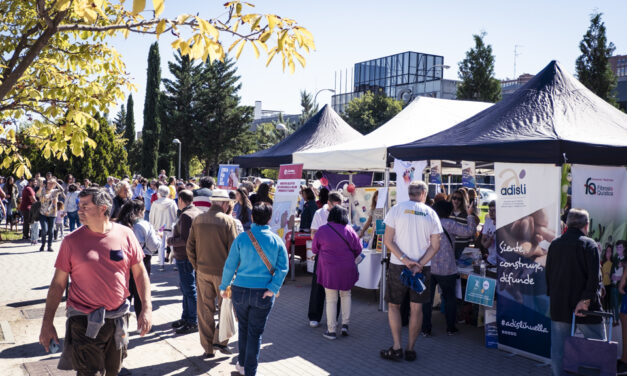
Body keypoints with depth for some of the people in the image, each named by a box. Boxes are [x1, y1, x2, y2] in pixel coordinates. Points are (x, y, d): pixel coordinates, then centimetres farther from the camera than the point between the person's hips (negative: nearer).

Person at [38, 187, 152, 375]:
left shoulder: (125, 235, -3)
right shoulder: (72, 240, -5)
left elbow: (140, 272, 3)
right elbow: (58, 283, -1)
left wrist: (147, 308, -3)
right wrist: (47, 323, -1)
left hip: (118, 318, 2)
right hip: (85, 322, -2)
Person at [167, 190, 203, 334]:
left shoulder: (186, 215, -19)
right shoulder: (198, 212, 11)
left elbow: (185, 239, -25)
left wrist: (170, 241, -8)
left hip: (185, 258, -10)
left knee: (189, 290, -4)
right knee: (185, 287, 19)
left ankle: (193, 323, 3)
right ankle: (186, 318, 30)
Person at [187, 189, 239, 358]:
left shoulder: (198, 220, 2)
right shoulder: (228, 221, -11)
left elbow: (190, 247, 5)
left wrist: (196, 266, 14)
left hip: (202, 272, 4)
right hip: (223, 272, -4)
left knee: (205, 311, 11)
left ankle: (208, 348, 18)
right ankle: (220, 340, 8)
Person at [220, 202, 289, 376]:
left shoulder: (242, 238, -6)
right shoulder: (276, 240, -4)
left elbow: (230, 265, -4)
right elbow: (283, 267, -10)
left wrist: (223, 287, 7)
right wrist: (273, 288, -10)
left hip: (241, 290, 1)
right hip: (263, 293, -1)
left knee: (243, 327, 21)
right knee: (255, 332, 9)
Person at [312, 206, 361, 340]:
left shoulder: (322, 230, -7)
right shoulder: (349, 230, -4)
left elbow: (314, 249, 4)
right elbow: (358, 249, 3)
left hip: (328, 269, -1)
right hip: (346, 268, 1)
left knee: (331, 300, 7)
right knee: (346, 294, 22)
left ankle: (331, 331, 11)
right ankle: (345, 324, 16)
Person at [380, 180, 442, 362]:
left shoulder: (396, 209, -4)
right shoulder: (431, 213, 1)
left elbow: (387, 240, -9)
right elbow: (435, 246, -2)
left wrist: (405, 259, -12)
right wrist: (419, 265, -8)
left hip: (398, 266, -1)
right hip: (423, 267, 2)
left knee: (393, 306, 12)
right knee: (416, 308, 10)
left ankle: (397, 348, 9)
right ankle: (410, 349, 16)